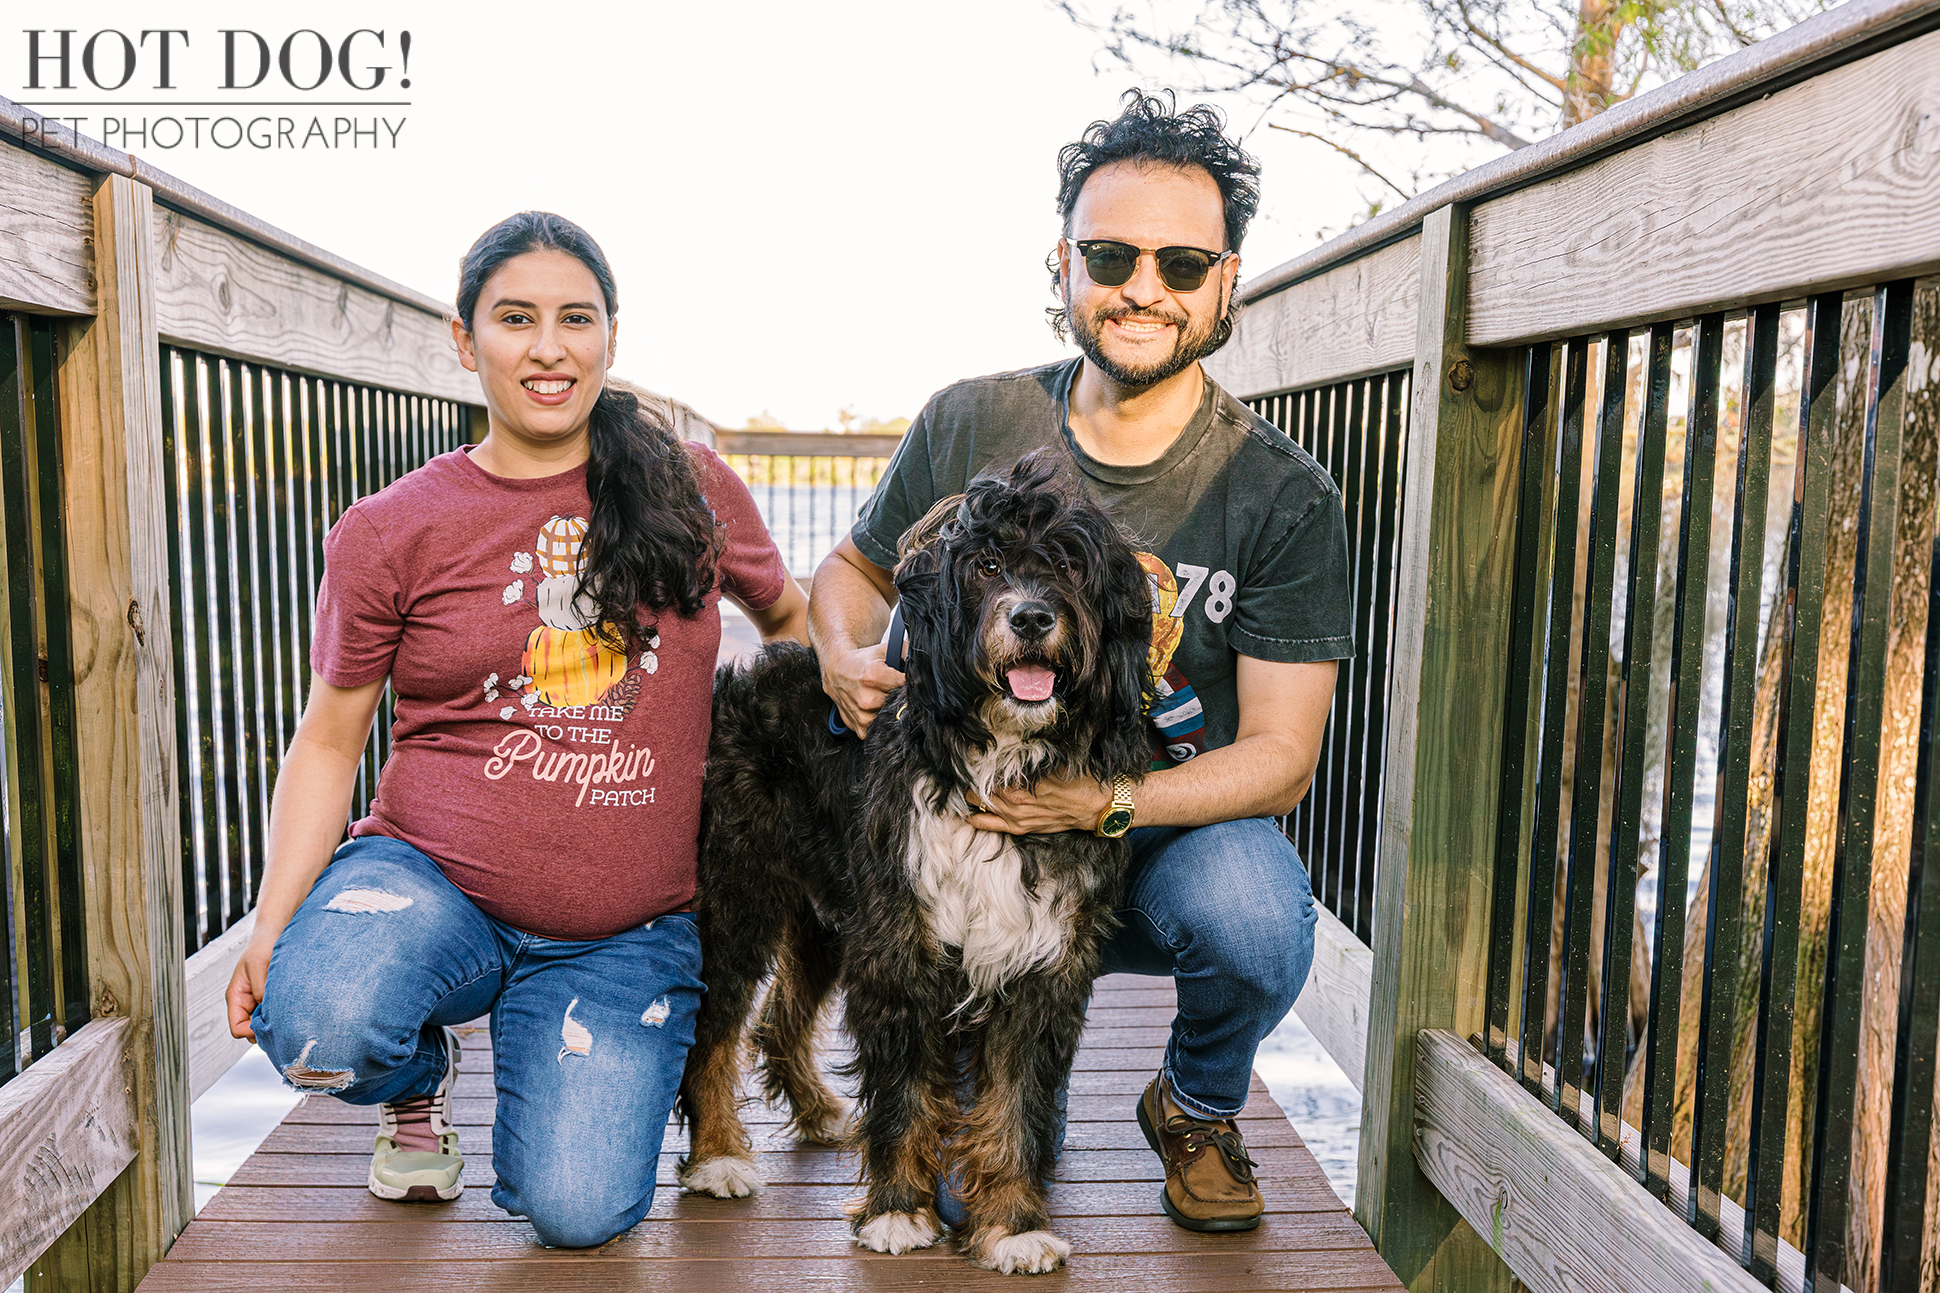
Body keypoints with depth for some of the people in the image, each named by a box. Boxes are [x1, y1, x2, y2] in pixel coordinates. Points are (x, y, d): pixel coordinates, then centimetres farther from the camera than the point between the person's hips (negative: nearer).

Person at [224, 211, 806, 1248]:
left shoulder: (693, 490, 1)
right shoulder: (388, 532, -1)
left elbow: (787, 618, 20)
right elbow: (329, 740, 3)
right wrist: (274, 922, -8)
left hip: (627, 935, 1)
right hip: (431, 883, 0)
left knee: (579, 1212, -14)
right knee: (318, 1026, -33)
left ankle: (542, 1057, 23)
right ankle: (418, 1080, 8)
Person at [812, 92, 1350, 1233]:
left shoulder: (1284, 497, -10)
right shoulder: (970, 428, -4)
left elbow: (1281, 752, -11)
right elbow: (853, 569, 11)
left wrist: (1107, 803, -27)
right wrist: (846, 656, -13)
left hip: (1177, 834, 0)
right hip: (979, 821, 1)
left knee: (1252, 911, -35)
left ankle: (1199, 1109, 3)